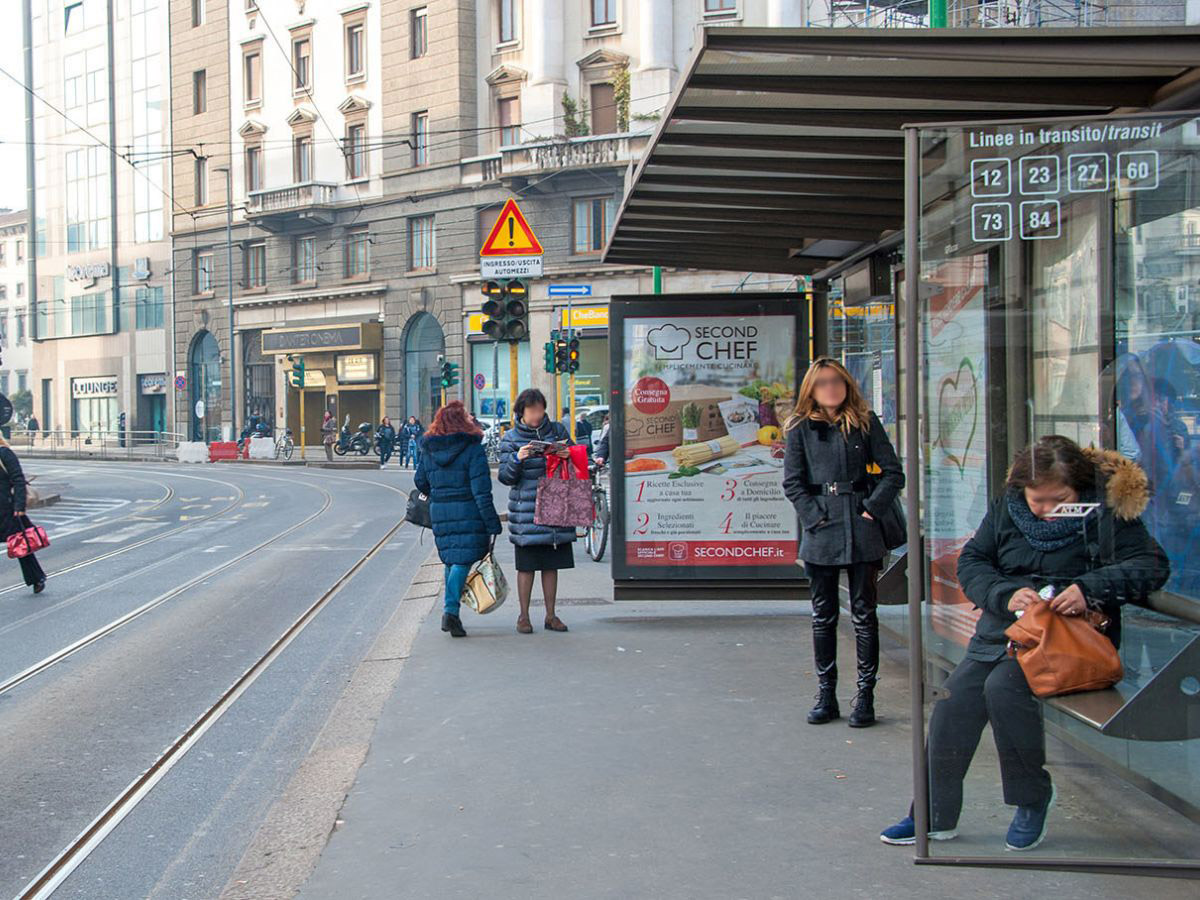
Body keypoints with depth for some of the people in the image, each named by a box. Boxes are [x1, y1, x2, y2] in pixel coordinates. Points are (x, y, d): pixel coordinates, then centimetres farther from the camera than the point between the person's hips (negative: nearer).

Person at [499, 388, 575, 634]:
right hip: (526, 510, -2)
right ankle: (524, 616, 10)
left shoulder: (557, 430, 8)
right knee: (526, 565, -1)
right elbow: (505, 477, -2)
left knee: (552, 564, 8)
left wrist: (567, 456, -10)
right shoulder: (511, 438, 1)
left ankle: (551, 616, 17)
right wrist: (518, 459, -20)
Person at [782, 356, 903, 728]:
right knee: (823, 616, 7)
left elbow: (893, 473, 4)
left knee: (863, 613, 1)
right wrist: (814, 516, -7)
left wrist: (872, 508, -5)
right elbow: (792, 482, 3)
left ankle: (865, 697, 7)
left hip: (860, 528, -1)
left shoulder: (865, 422, 5)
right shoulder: (801, 428, 6)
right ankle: (826, 695, 15)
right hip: (821, 530, 1)